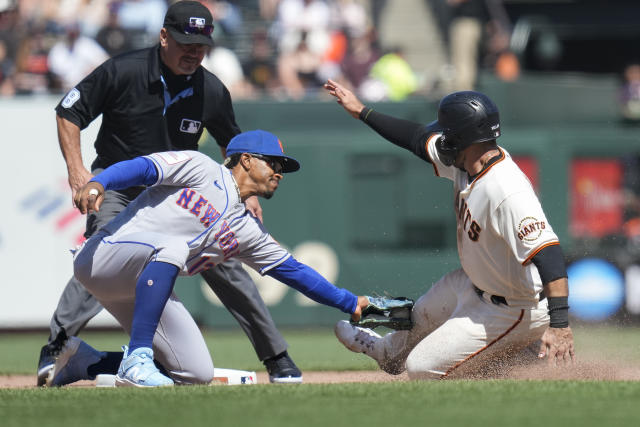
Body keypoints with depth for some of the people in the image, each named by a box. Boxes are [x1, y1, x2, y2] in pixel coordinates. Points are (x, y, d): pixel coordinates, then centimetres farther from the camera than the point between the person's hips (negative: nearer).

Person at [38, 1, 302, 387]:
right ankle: (56, 348, -24)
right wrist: (77, 170, -20)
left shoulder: (212, 91, -9)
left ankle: (276, 357, 6)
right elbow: (69, 112, -9)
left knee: (224, 261, -4)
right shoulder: (124, 72, -18)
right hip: (118, 186, -3)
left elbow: (232, 144, 10)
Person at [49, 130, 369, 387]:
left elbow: (293, 270, 22)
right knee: (173, 245, -36)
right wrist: (97, 184, -34)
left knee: (198, 374, -4)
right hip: (102, 258, -8)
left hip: (140, 288, 8)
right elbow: (141, 168, -14)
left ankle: (82, 361, 10)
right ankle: (137, 359, -37)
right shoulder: (202, 170, -2)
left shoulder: (247, 231, 18)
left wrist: (352, 304, 20)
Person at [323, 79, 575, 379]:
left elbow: (547, 253, -44)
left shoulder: (507, 193, -38)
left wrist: (559, 324, -52)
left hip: (513, 313, -9)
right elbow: (420, 138, 10)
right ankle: (390, 351, 65)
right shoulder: (468, 161, -8)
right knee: (423, 314, 32)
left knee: (423, 369, -6)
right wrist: (362, 112, 18)